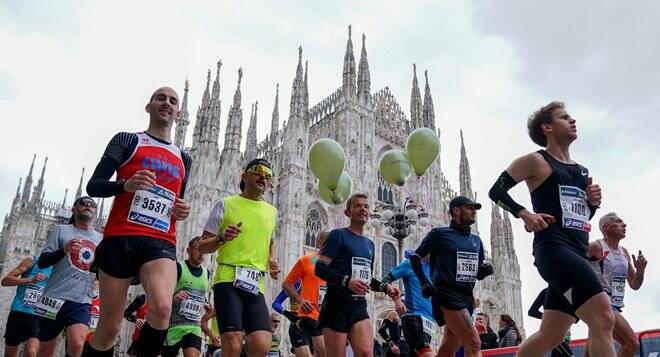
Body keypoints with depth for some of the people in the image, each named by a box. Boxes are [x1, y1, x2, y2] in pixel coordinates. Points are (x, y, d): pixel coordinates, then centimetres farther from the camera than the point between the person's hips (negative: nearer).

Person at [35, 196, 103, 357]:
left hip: (82, 302, 1)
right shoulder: (61, 230, 8)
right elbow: (41, 262, 1)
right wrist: (63, 251, -17)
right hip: (55, 297, -1)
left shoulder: (100, 239, 15)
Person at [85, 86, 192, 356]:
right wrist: (126, 185, -18)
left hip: (161, 243, 3)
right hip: (120, 239, -2)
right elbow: (93, 186, 2)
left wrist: (183, 210, 8)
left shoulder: (183, 159, 22)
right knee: (109, 328, 0)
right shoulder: (127, 141, 10)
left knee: (162, 309, -26)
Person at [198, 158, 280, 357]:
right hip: (228, 280, -4)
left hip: (256, 286, 4)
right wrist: (222, 238, -13)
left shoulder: (272, 211, 19)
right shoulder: (226, 204, 7)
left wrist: (272, 259, 15)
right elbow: (202, 246, 8)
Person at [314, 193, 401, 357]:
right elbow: (319, 268, -12)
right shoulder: (339, 235, -3)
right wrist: (347, 281, -26)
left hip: (359, 307, 5)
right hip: (337, 305, -5)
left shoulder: (369, 244, 19)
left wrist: (385, 287, 10)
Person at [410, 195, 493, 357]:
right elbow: (415, 257, 1)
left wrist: (484, 270, 0)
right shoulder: (440, 234, -2)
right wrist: (425, 283, -11)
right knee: (473, 344, -17)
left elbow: (478, 274, 23)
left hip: (467, 298, 7)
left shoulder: (476, 240, 17)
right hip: (447, 295, -7)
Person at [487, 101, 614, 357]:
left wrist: (593, 203, 9)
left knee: (550, 336, 9)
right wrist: (524, 214, -12)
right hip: (553, 248, -8)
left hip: (578, 254, 8)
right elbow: (496, 191, 1)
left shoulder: (582, 171, 23)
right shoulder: (536, 161, 2)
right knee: (603, 319, -22)